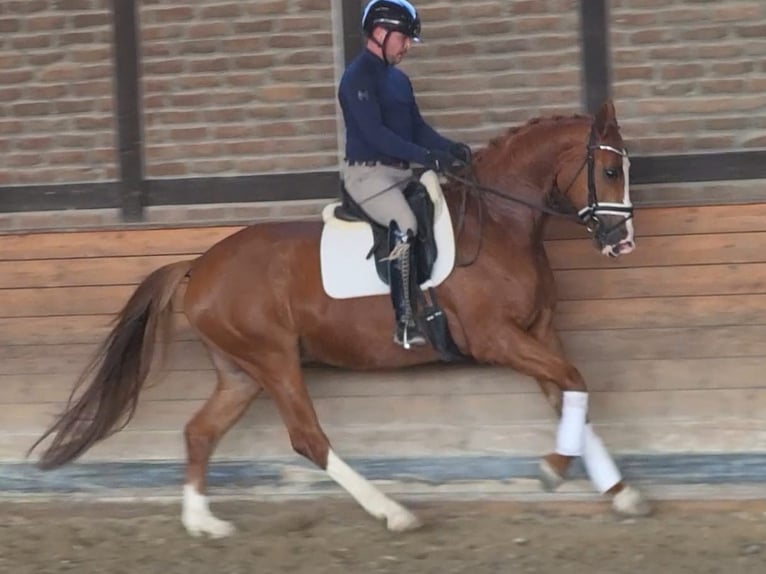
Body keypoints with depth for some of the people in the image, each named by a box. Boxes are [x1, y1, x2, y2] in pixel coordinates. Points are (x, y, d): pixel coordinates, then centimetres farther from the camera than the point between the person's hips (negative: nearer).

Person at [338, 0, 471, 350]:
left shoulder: (398, 79, 16)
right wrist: (426, 156, -29)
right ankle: (405, 323, -30)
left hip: (400, 172, 10)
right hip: (367, 173, -10)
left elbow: (417, 127, 16)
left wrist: (451, 149, -3)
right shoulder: (358, 77, -13)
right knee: (405, 226, -29)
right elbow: (374, 133, -22)